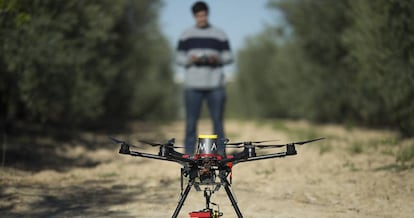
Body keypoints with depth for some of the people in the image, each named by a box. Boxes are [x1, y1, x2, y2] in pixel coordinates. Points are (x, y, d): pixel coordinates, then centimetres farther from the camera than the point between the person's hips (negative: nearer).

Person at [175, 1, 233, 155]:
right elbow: (178, 58, 8)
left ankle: (220, 155, 6)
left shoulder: (219, 34, 8)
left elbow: (229, 57, 8)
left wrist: (217, 59, -13)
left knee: (217, 121, 1)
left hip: (215, 85, 0)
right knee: (191, 121, -2)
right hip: (193, 85, 0)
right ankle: (189, 155, 2)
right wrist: (189, 59, -13)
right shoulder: (186, 35, 8)